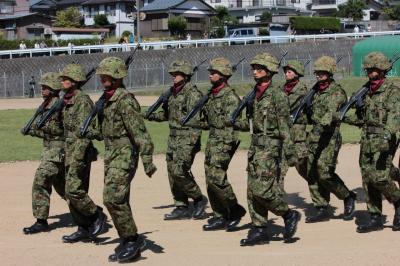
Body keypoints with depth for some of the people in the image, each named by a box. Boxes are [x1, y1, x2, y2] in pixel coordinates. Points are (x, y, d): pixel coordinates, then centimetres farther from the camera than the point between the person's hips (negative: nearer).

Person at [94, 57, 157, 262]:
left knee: (113, 198, -15)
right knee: (117, 200, 10)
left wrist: (147, 161, -26)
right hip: (110, 155, 9)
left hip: (124, 155, -9)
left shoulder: (125, 101, -16)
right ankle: (127, 244, 17)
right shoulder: (107, 100, 12)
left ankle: (133, 239, -4)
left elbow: (140, 132, -21)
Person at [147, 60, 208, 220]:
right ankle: (182, 208, 15)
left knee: (179, 172, -15)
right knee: (172, 173, 8)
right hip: (173, 139, 9)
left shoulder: (192, 94, -13)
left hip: (187, 139, -9)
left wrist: (191, 144, -25)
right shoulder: (173, 93, 12)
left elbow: (196, 120, -19)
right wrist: (154, 116, 6)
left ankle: (199, 199, 3)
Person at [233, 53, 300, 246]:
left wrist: (290, 153, -16)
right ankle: (259, 231, 12)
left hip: (270, 146, -8)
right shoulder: (255, 94, 13)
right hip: (255, 145, 8)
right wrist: (235, 124, 6)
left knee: (261, 190, -14)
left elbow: (285, 126, -13)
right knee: (252, 190, 6)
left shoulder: (277, 95, -11)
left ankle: (289, 215, 6)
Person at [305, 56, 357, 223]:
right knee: (312, 174, 4)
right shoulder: (317, 91, 14)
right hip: (314, 136, 8)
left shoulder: (336, 92, -10)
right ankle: (322, 210, 10)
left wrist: (322, 125, -41)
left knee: (325, 173, -14)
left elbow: (331, 112, -27)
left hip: (330, 137, -8)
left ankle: (348, 197, 9)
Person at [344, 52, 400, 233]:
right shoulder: (366, 91, 15)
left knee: (379, 177, -16)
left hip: (384, 141, -7)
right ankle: (375, 219, 13)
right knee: (367, 180, 5)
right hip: (367, 141, 7)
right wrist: (344, 118, 7)